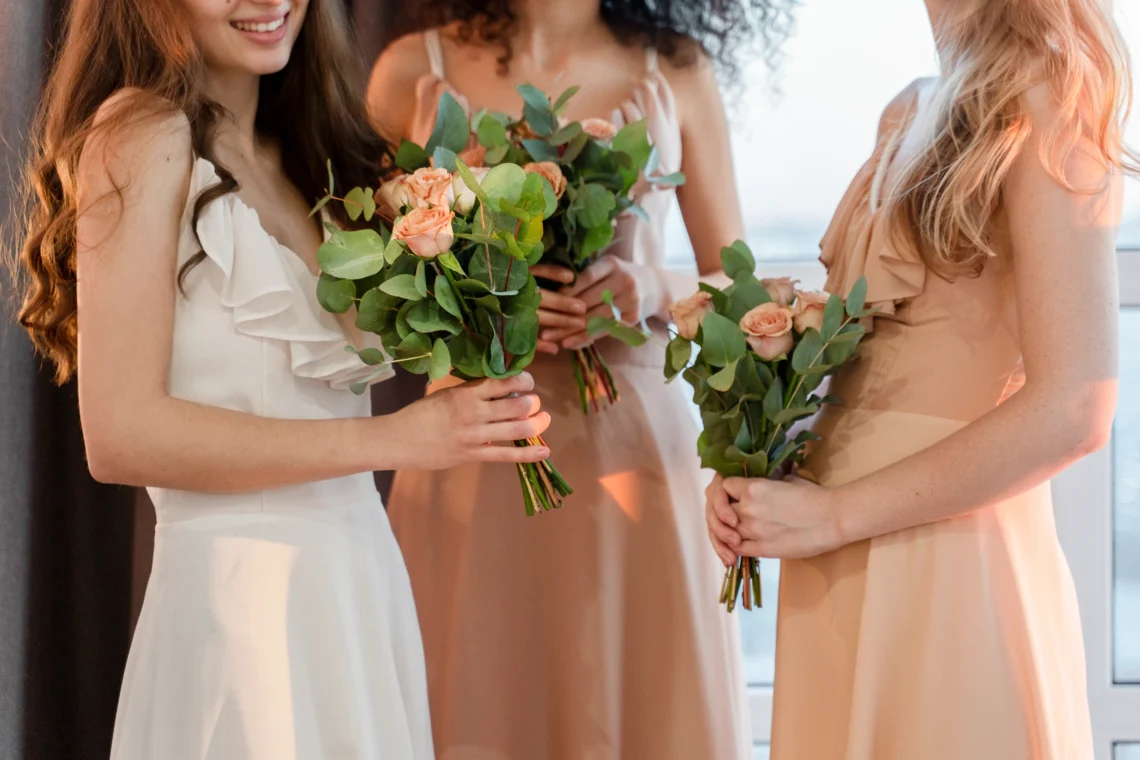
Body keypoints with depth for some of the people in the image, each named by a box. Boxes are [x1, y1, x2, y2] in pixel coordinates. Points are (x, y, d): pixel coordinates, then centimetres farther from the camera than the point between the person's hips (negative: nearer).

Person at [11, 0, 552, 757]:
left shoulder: (301, 152, 13)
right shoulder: (141, 135, -9)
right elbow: (121, 434, -16)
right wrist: (393, 438, -18)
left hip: (362, 577, 7)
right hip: (241, 597, -7)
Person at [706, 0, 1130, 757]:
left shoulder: (1048, 103, -10)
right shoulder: (913, 115, 13)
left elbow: (1072, 411, -18)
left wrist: (832, 516, -14)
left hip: (943, 568, -7)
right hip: (843, 576, 7)